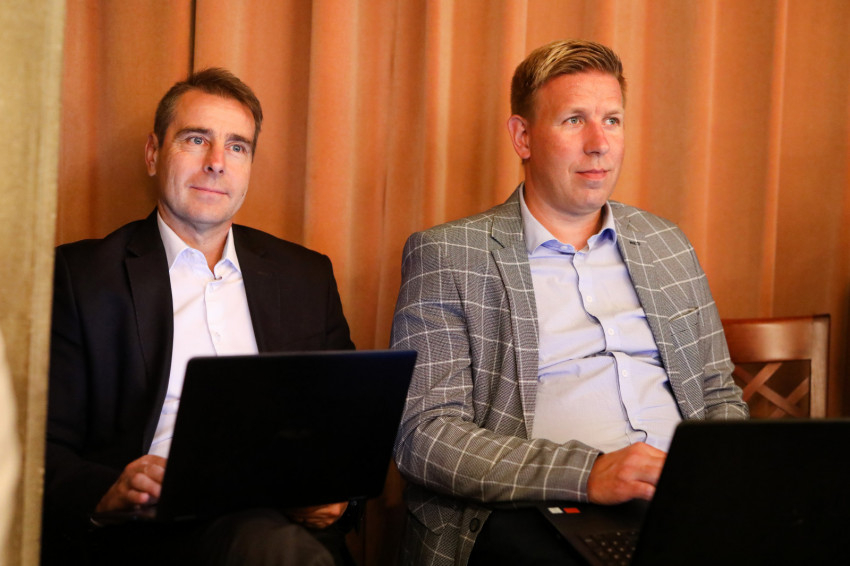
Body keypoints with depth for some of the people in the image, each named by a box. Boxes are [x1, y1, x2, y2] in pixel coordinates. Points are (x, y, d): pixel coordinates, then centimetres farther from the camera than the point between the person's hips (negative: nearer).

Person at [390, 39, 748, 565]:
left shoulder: (666, 243, 21)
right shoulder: (447, 255, 4)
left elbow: (719, 396, 26)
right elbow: (423, 434, -5)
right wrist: (587, 474, -18)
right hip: (529, 516, -6)